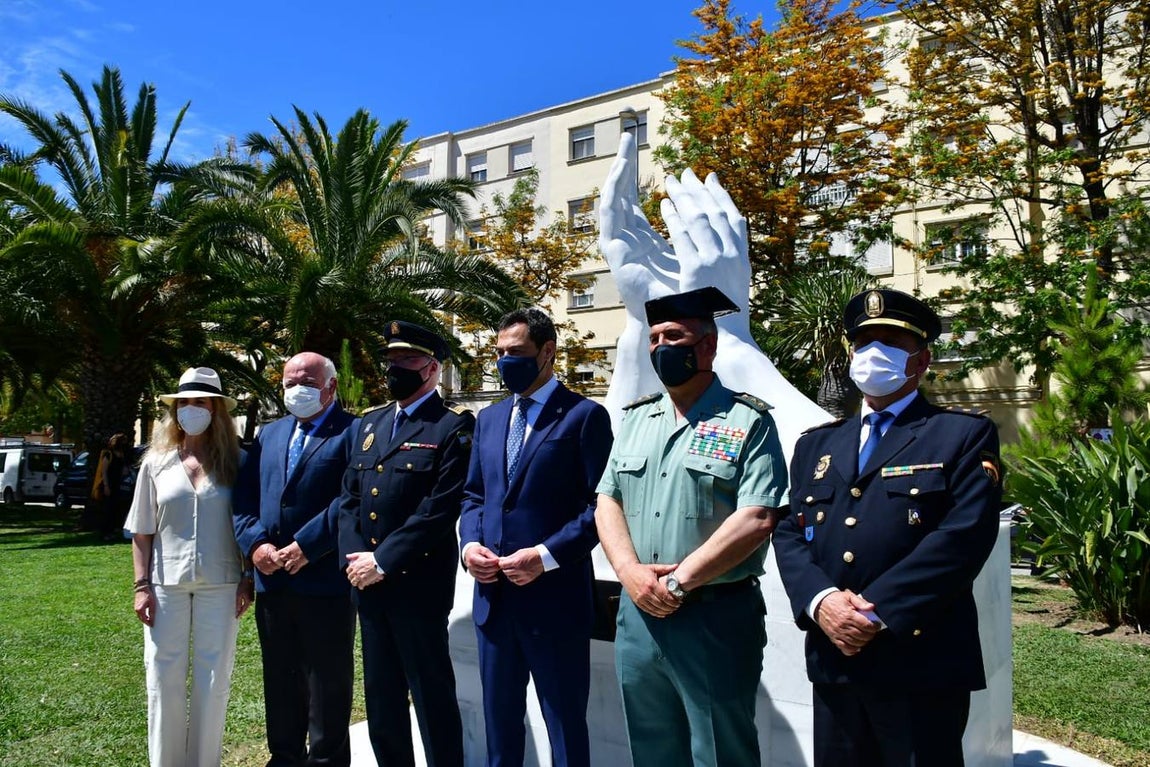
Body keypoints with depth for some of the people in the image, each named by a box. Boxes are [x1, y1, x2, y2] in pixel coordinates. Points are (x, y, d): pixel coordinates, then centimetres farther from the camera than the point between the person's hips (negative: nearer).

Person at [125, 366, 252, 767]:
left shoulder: (234, 462, 1)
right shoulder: (156, 463, 4)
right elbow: (142, 532, 5)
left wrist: (249, 578, -2)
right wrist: (141, 585, -1)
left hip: (220, 584, -1)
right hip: (166, 584, 1)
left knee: (213, 681, 8)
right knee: (164, 681, 7)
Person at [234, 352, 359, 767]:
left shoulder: (353, 432, -4)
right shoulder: (269, 434, 17)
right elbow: (245, 497, 10)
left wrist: (306, 546, -18)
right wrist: (255, 543, -6)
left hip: (325, 582, -6)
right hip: (271, 581, 6)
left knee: (327, 686, 6)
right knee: (280, 683, 17)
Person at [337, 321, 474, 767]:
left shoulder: (454, 426, -9)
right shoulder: (371, 423, 14)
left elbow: (441, 509, -17)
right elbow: (349, 496, 11)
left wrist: (382, 561, -17)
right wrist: (353, 558, -3)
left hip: (418, 586, -7)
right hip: (368, 585, 7)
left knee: (432, 696, 4)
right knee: (380, 697, 17)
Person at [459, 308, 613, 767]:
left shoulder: (585, 416, -7)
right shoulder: (490, 418, 13)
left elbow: (600, 504, -11)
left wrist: (546, 556, -20)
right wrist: (470, 544, -2)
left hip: (555, 598, -6)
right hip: (493, 595, 6)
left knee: (565, 725, 9)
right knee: (499, 720, 19)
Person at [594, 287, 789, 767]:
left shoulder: (748, 421, -7)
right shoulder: (636, 419, 11)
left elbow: (757, 519, -17)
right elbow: (607, 502, 8)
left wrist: (678, 582, -17)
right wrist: (631, 572, -9)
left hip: (716, 618, -5)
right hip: (638, 615, 6)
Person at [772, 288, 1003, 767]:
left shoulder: (965, 436, 1)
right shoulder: (816, 445, 16)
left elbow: (963, 536, -12)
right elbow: (790, 534, 8)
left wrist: (876, 612, -18)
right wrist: (820, 601, -12)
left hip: (921, 665, -4)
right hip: (832, 662, 5)